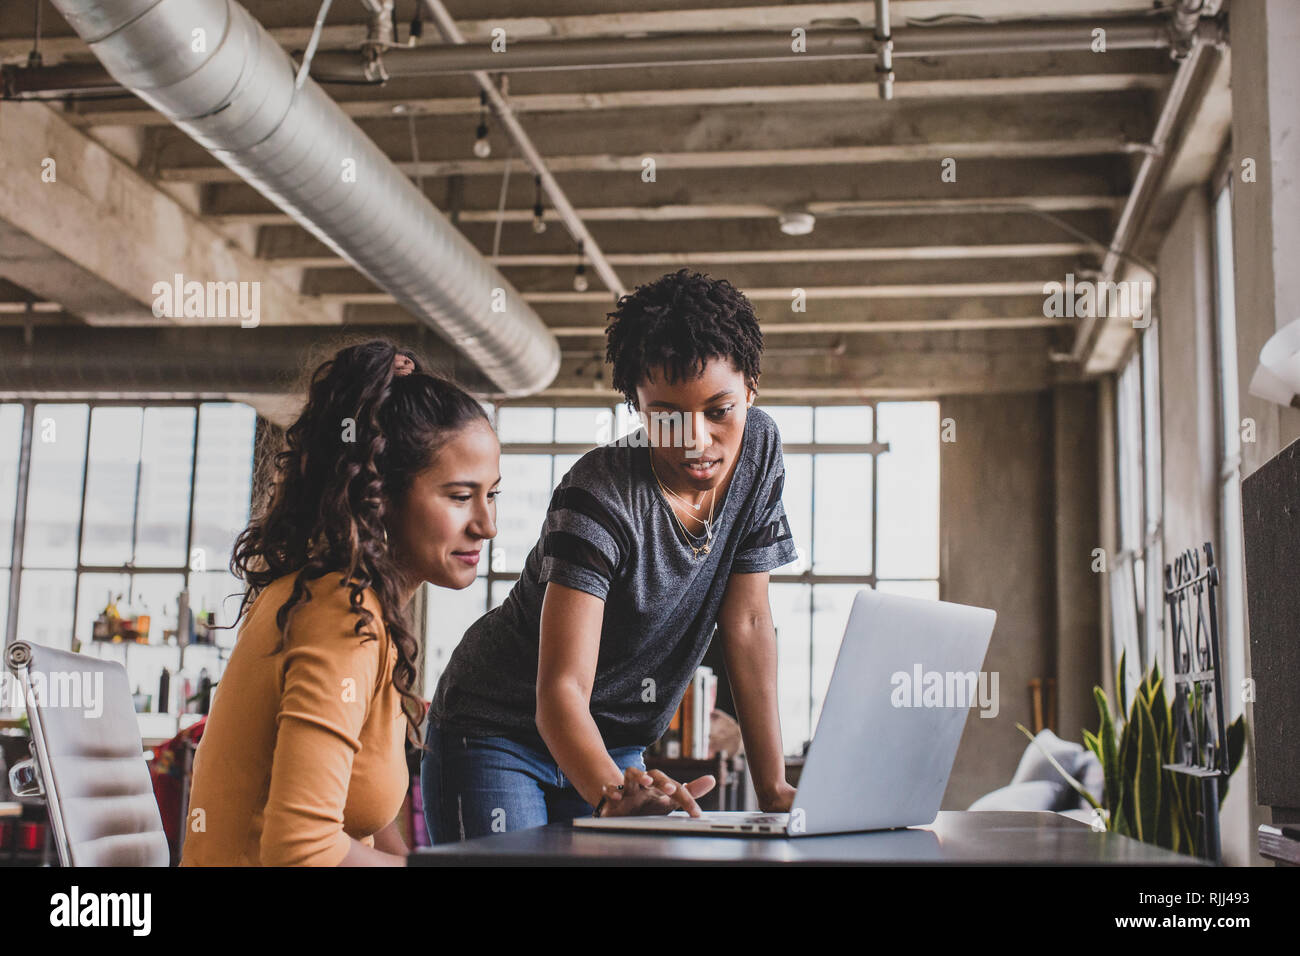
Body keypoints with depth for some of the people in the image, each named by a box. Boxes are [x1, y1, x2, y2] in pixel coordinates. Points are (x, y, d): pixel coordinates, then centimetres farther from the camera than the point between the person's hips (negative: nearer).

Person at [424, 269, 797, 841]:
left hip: (613, 744, 5)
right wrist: (613, 791, -50)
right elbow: (560, 689, -31)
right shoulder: (602, 497, -26)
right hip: (499, 729, -5)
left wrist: (774, 791, -9)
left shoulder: (757, 450, -8)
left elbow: (747, 623, -5)